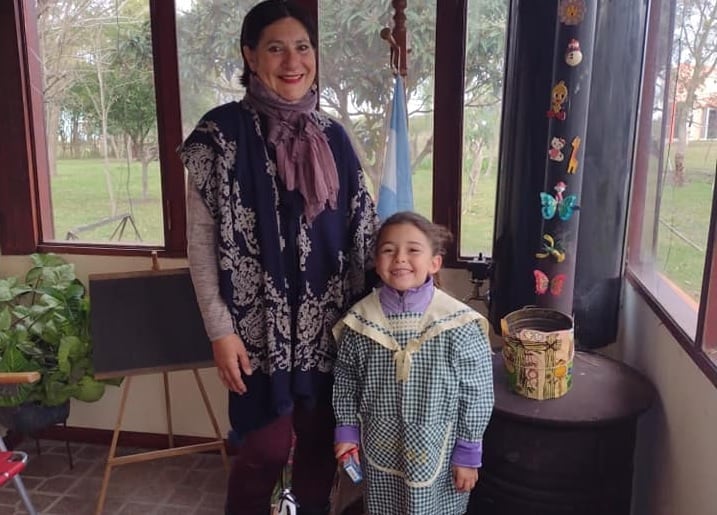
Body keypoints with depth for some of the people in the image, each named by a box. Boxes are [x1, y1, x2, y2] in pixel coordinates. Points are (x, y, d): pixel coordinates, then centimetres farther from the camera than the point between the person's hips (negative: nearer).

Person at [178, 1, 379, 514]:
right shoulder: (223, 132, -8)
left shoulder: (332, 134, 5)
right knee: (267, 446, 4)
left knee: (321, 438, 16)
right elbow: (201, 240, -8)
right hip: (261, 322, -4)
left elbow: (360, 226, 10)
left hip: (328, 321, 4)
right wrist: (221, 330, -12)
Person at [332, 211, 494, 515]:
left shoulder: (459, 325, -19)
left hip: (438, 452, -2)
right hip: (379, 449, 2)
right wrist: (346, 430, 3)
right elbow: (345, 381, 4)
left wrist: (468, 453, -6)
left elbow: (477, 394, -10)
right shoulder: (359, 321, -11)